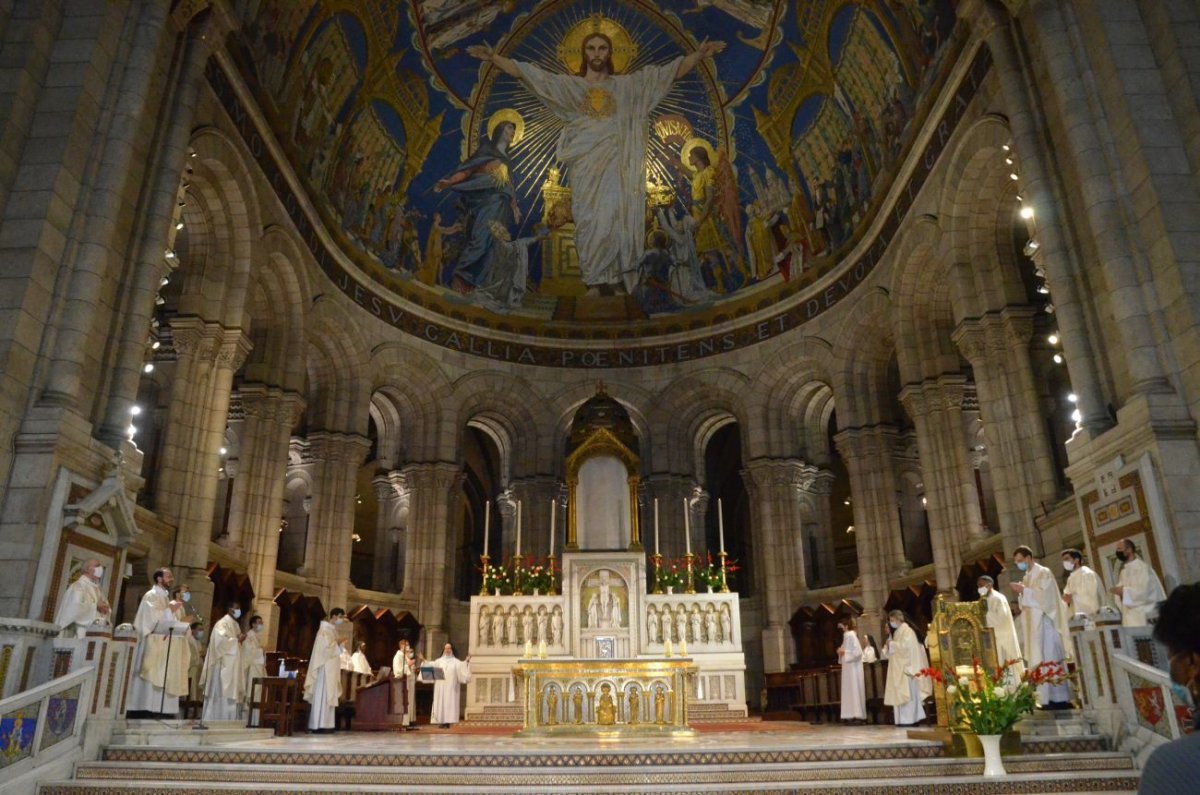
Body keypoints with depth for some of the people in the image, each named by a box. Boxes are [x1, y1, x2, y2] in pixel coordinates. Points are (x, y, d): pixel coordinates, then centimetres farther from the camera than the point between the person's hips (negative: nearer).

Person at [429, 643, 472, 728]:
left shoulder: (455, 661, 6)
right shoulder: (439, 661, 14)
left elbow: (462, 665, -7)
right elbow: (430, 665, 9)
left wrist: (466, 661, -22)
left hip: (450, 686, -2)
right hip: (440, 685, 2)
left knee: (449, 702, -7)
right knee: (440, 702, -2)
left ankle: (447, 722, -6)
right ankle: (442, 722, 2)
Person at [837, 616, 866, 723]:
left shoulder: (851, 636, -14)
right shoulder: (846, 636, 14)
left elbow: (858, 652, -22)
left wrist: (844, 652, -18)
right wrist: (841, 652, 6)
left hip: (853, 667, -9)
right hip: (848, 667, 10)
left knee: (854, 690, -7)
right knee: (849, 690, 8)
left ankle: (857, 715, -5)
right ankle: (852, 714, 10)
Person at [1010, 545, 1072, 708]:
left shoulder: (1044, 573, -5)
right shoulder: (1027, 577, 18)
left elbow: (1045, 596, -17)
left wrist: (1024, 590, -17)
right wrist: (1021, 592, 0)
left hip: (1045, 624, -8)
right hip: (1034, 626, 8)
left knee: (1050, 661, -8)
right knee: (1040, 663, 4)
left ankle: (1059, 699, -4)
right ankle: (1048, 699, 6)